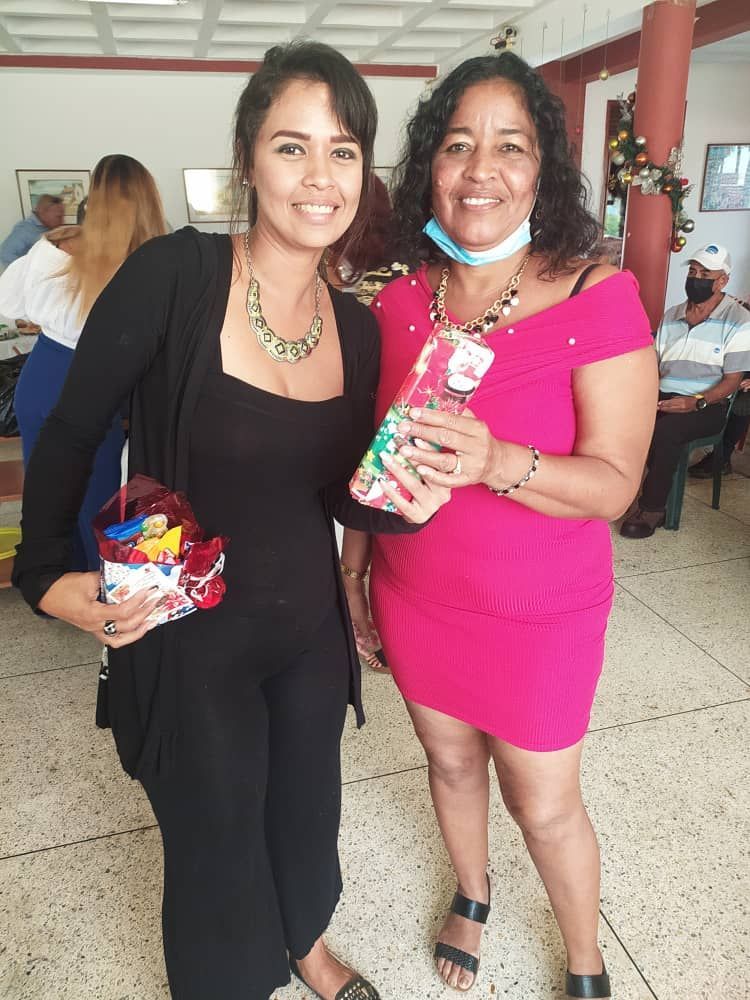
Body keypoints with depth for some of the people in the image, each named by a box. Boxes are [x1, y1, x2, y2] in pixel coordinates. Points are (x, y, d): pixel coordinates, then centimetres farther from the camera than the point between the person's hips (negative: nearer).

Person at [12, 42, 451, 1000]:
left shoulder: (356, 325, -2)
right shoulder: (173, 276, -18)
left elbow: (339, 495, 3)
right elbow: (68, 434, -8)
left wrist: (405, 504, -17)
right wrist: (48, 575, -18)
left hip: (310, 625, 5)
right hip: (190, 635, -4)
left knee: (306, 808, 26)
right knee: (217, 846, 17)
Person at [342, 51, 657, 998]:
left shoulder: (595, 296, -17)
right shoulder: (398, 303, -4)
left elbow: (614, 483, -20)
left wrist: (496, 462, -38)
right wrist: (353, 575, 9)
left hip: (540, 616, -3)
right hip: (414, 600, 4)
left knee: (542, 803, 14)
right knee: (450, 761, 24)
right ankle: (472, 895, 56)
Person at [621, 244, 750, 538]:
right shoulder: (671, 316, 17)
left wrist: (697, 402, -22)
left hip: (707, 406, -4)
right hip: (662, 399, 4)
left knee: (665, 431, -34)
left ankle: (651, 508, -18)